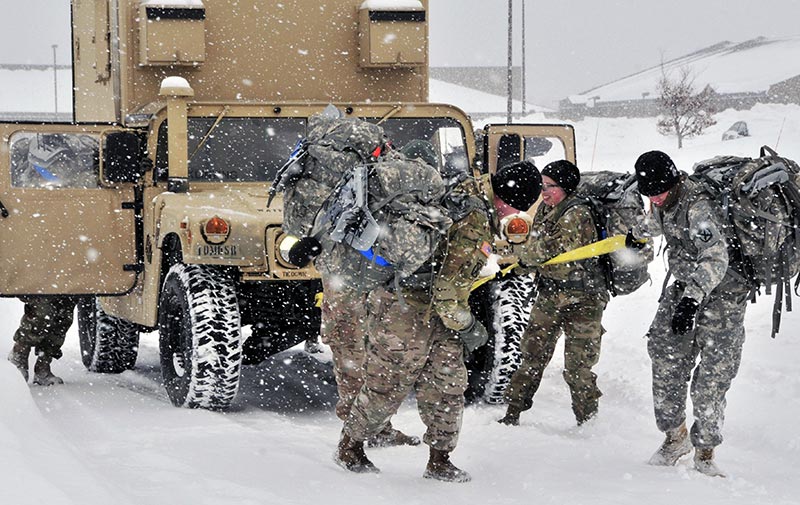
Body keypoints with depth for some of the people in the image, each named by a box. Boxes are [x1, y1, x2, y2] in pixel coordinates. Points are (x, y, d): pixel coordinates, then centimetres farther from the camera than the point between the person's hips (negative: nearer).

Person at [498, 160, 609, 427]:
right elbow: (534, 251, 18)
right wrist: (518, 266, 0)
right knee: (532, 355, 9)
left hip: (581, 299, -8)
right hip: (549, 295, 8)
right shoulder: (544, 210, 9)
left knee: (577, 366, -4)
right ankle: (513, 414, 16)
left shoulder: (577, 214, -17)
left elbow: (552, 248, -24)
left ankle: (588, 422, 9)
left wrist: (516, 254, -13)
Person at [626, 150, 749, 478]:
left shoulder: (698, 207, -28)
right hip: (685, 286, 7)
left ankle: (705, 451, -2)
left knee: (713, 376, -10)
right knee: (666, 357, -3)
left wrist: (692, 298, -51)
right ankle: (674, 435, 10)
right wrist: (638, 233, 45)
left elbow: (716, 259, -39)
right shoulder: (664, 201, -2)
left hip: (721, 293, -7)